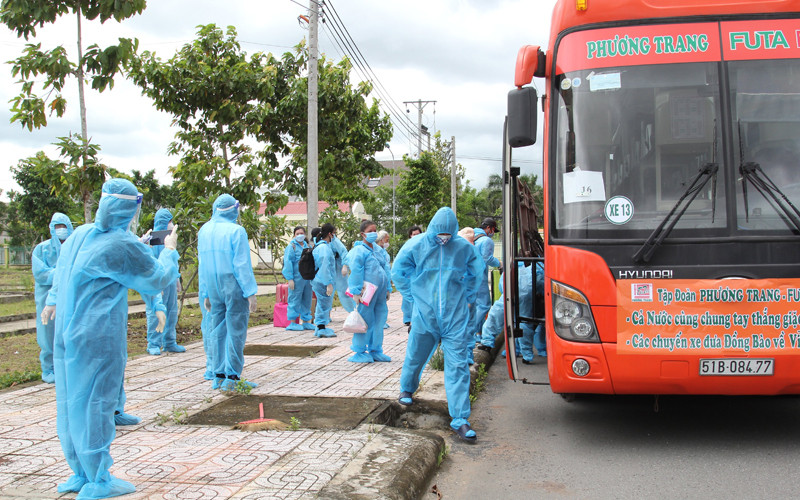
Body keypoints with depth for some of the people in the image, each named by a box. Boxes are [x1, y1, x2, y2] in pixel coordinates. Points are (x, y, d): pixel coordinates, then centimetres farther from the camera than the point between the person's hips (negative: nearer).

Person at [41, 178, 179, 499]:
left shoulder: (78, 235, 8)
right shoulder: (124, 245, -14)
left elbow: (61, 272, 25)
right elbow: (156, 281, -3)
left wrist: (54, 301, 42)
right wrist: (170, 252, 13)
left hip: (67, 334, 8)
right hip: (98, 339, -8)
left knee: (71, 402, 13)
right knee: (94, 402, -1)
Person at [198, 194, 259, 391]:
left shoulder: (204, 231, 9)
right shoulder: (236, 231, -12)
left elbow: (202, 266, 13)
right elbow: (242, 265, -14)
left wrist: (206, 293, 18)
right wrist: (251, 293, -11)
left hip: (213, 288, 6)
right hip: (234, 287, -6)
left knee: (218, 331, 13)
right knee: (236, 331, -2)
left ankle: (219, 376, 17)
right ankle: (232, 377, -2)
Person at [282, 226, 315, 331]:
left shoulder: (307, 246, 15)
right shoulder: (291, 247, -4)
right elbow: (288, 263, -9)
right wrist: (290, 279, -15)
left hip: (307, 278, 7)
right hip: (297, 278, -7)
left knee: (307, 300, 11)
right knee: (295, 300, -3)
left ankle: (306, 321, 20)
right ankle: (292, 323, 3)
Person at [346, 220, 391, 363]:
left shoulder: (379, 249, 14)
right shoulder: (358, 251, -9)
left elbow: (385, 269, 21)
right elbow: (355, 272, -12)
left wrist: (387, 289, 20)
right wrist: (356, 292, -15)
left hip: (380, 292, 8)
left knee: (379, 321, 11)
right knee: (365, 321, -3)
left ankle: (375, 351, 22)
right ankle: (359, 353, 7)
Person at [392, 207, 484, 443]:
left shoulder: (463, 247, 1)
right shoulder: (416, 245, -2)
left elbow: (475, 273, 19)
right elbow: (398, 272, 12)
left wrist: (467, 298, 15)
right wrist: (413, 297, 10)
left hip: (455, 317, 0)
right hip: (424, 315, 0)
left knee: (457, 365, -6)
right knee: (415, 356, 16)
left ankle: (460, 420, -3)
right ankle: (407, 389, 49)